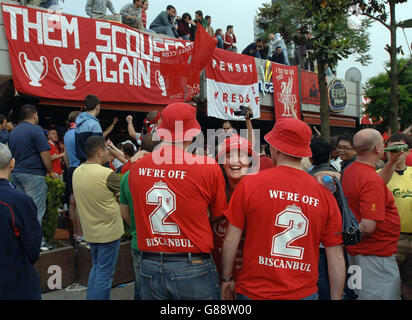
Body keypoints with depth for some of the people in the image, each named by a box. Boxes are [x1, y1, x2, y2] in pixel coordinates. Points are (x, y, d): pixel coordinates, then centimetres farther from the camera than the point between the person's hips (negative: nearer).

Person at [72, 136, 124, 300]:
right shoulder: (107, 174, -22)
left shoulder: (77, 171, 2)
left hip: (89, 230, 8)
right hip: (108, 231, -7)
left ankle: (91, 297, 30)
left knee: (96, 268, 23)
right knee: (105, 273, 5)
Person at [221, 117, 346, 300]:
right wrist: (336, 298, 11)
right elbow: (336, 258, -1)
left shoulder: (249, 184, -11)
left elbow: (231, 240, -6)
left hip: (254, 291, -1)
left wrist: (227, 279, 7)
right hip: (304, 292, 2)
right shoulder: (324, 194, -5)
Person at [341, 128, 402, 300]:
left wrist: (392, 161, 17)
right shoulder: (371, 180, -25)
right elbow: (368, 226, -30)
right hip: (376, 254, -9)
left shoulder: (349, 171, 4)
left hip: (356, 251, 10)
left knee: (362, 293, 23)